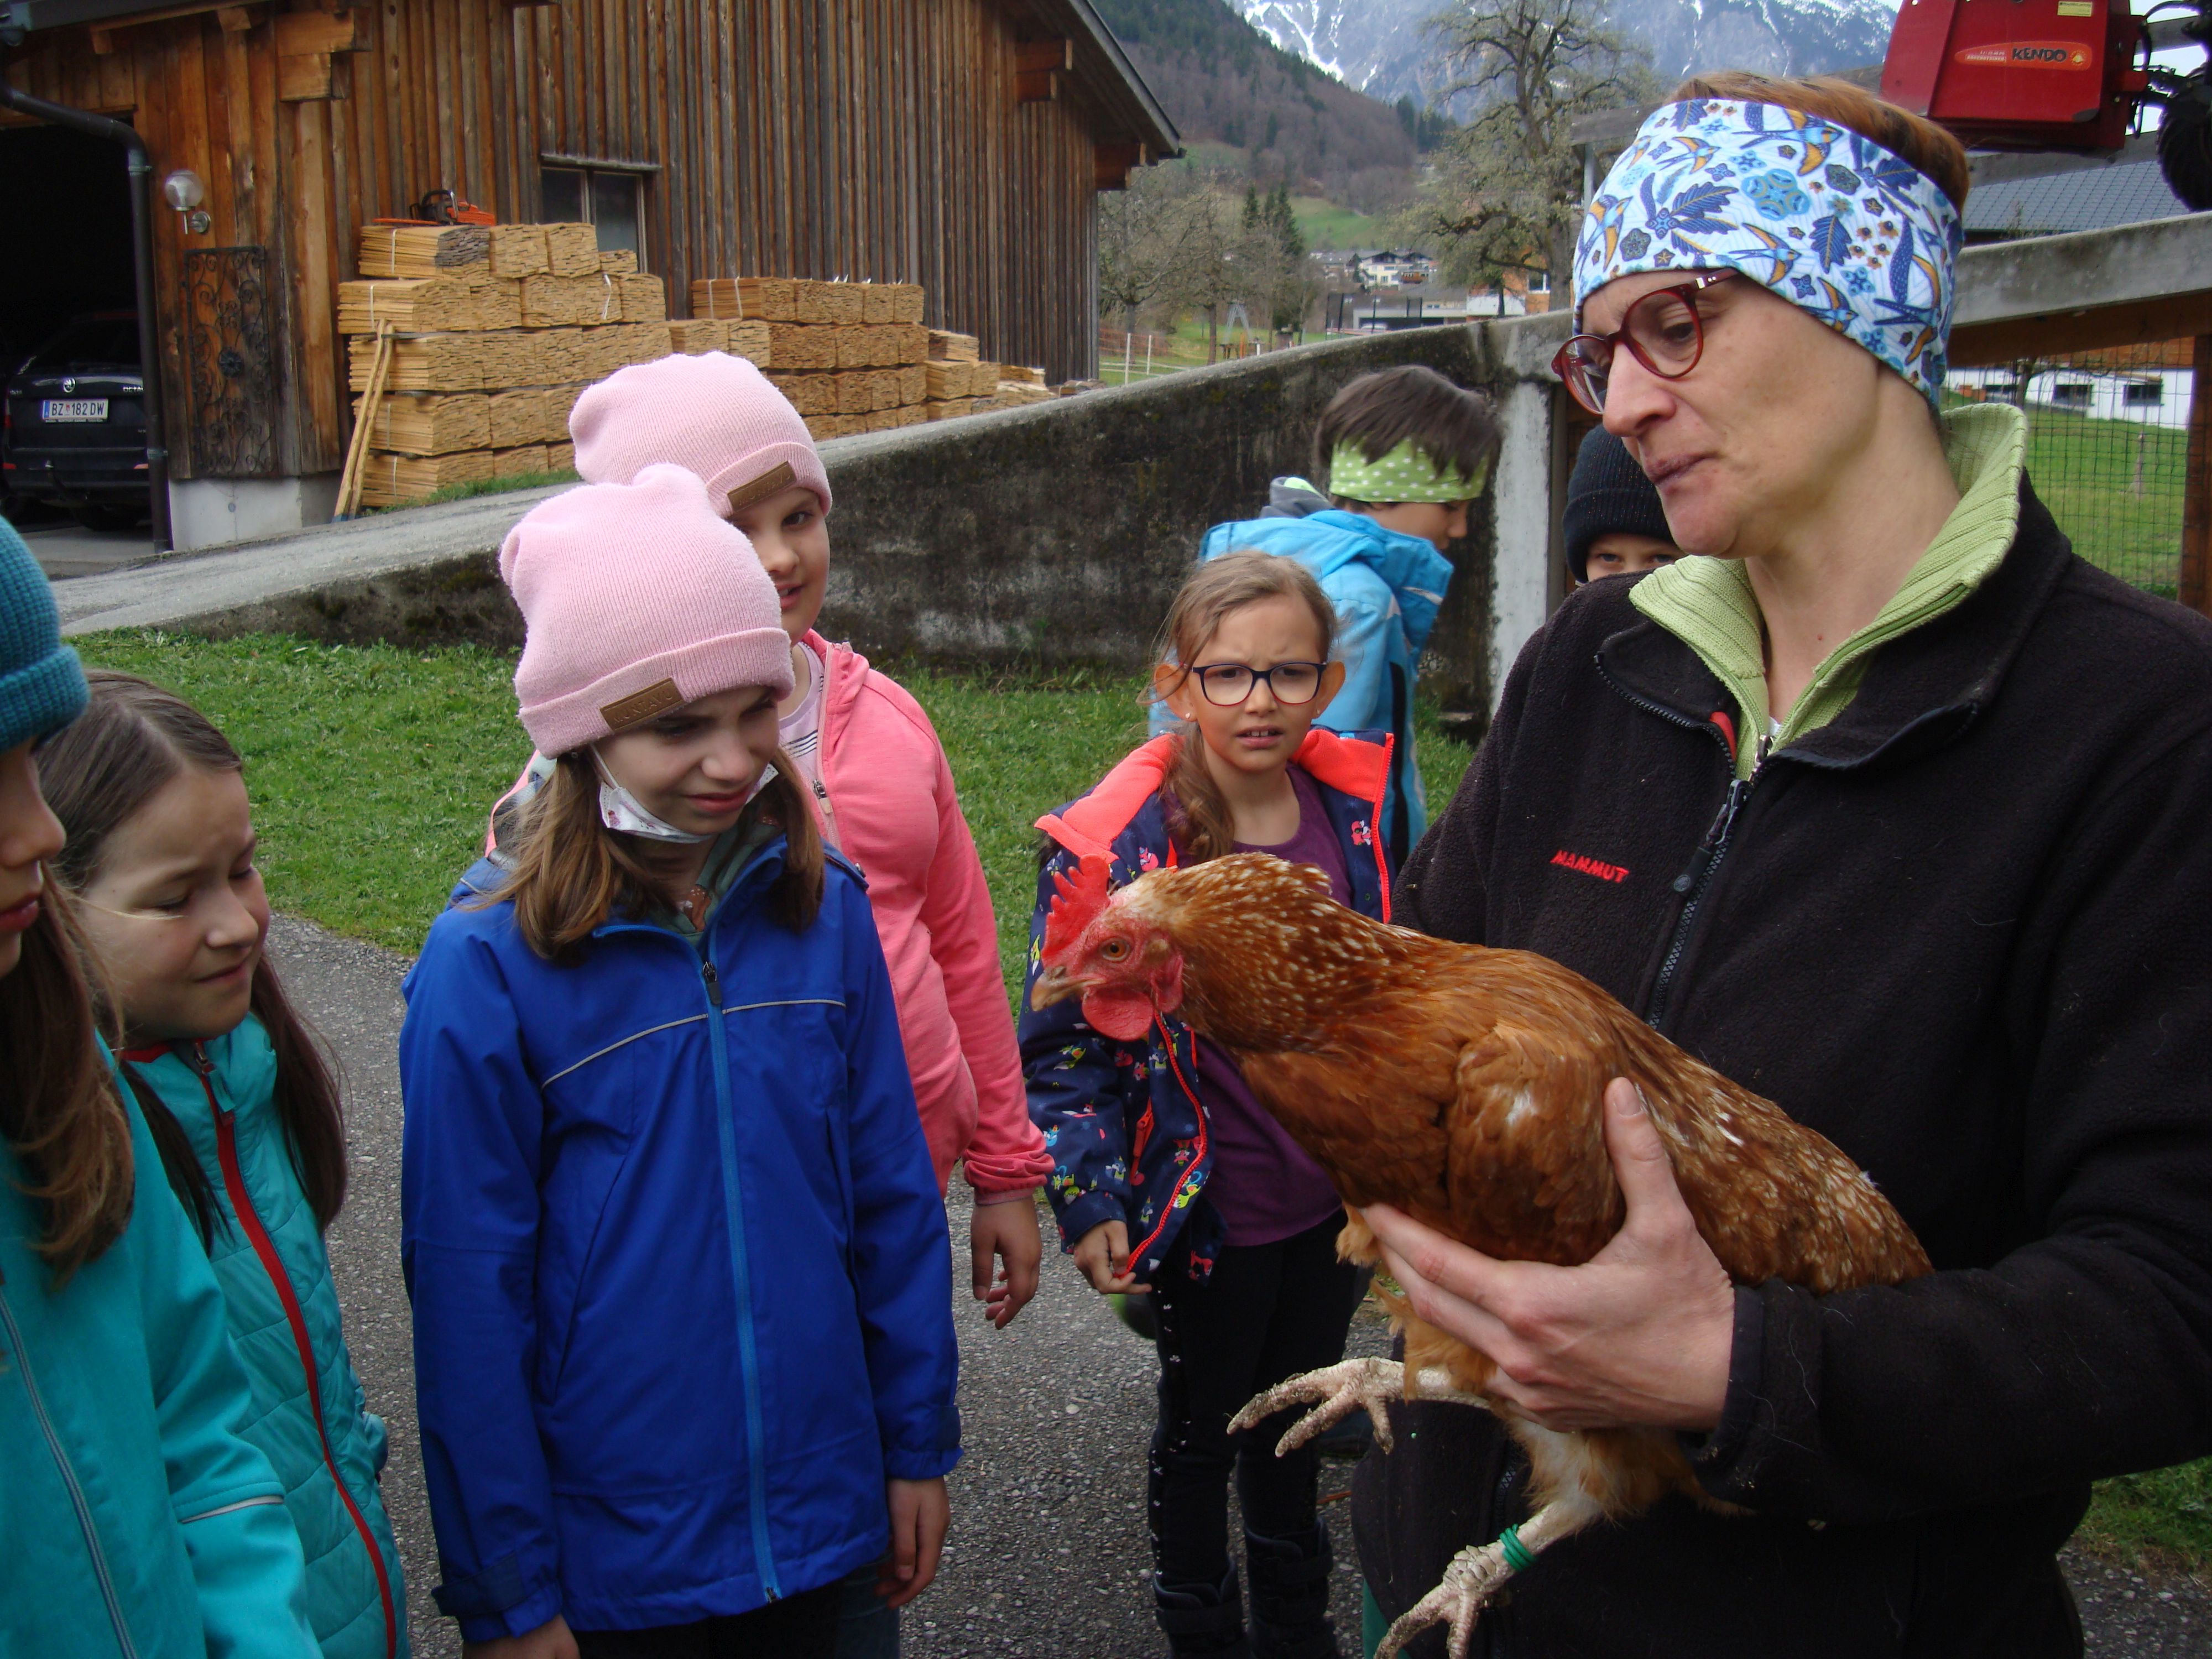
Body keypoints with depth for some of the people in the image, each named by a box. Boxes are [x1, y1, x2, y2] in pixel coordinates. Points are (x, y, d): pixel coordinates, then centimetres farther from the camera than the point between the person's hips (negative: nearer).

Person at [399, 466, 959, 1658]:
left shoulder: (820, 907, -6)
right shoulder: (487, 965, -16)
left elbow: (892, 1199, 3)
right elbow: (468, 1292, -11)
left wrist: (918, 1445, 7)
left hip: (817, 1516, 4)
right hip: (608, 1550, -3)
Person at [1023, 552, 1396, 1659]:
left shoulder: (1356, 809, -5)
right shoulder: (1115, 848, -19)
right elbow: (1066, 1041, -13)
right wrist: (1090, 1201, -17)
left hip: (1335, 1194, 4)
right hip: (1210, 1213, -4)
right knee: (1202, 1431, 19)